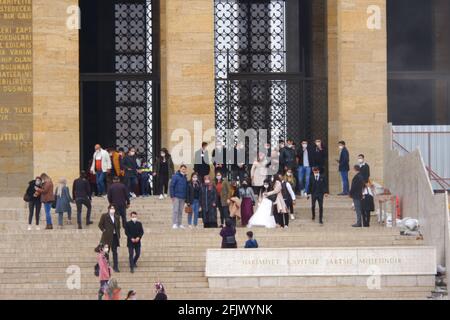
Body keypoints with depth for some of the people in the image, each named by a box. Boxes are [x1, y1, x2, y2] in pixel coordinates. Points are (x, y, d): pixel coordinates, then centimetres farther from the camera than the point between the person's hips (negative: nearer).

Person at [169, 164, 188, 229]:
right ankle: (174, 224, -5)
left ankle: (180, 224, 11)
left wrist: (186, 197, 14)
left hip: (183, 197, 6)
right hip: (176, 197, -6)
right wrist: (172, 196, -13)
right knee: (176, 210, -7)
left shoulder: (185, 178, 11)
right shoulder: (176, 176, -6)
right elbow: (171, 186, -8)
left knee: (180, 211, 8)